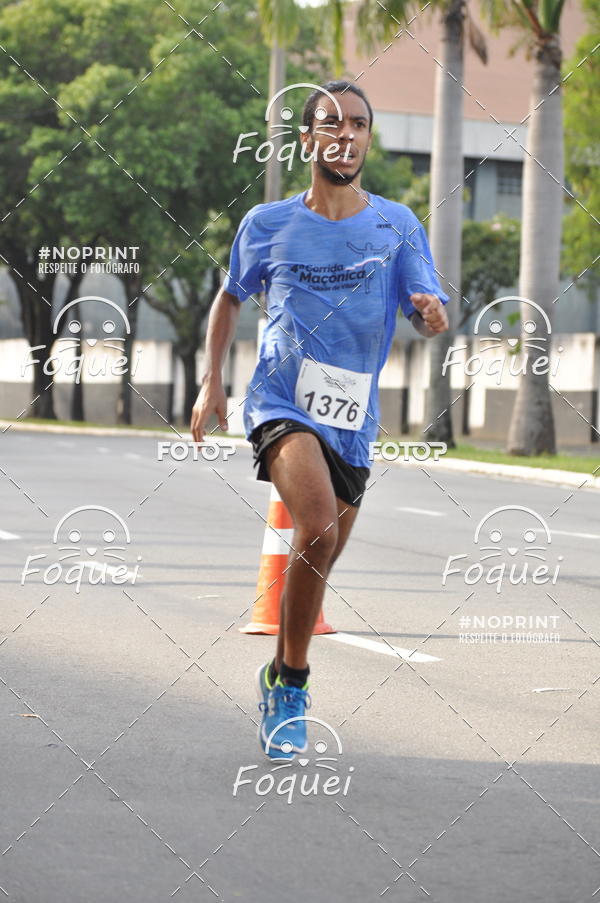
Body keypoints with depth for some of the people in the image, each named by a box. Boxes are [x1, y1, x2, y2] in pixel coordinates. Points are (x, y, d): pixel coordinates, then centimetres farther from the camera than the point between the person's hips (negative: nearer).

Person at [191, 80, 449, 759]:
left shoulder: (397, 225, 2)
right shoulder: (267, 224, 2)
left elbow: (428, 316, -3)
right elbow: (230, 298, 17)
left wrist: (433, 315, -27)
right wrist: (211, 383, 10)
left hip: (353, 421, 3)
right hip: (280, 402, -3)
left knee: (319, 560, 11)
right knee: (318, 528, -28)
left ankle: (280, 678, 35)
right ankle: (291, 681, -13)